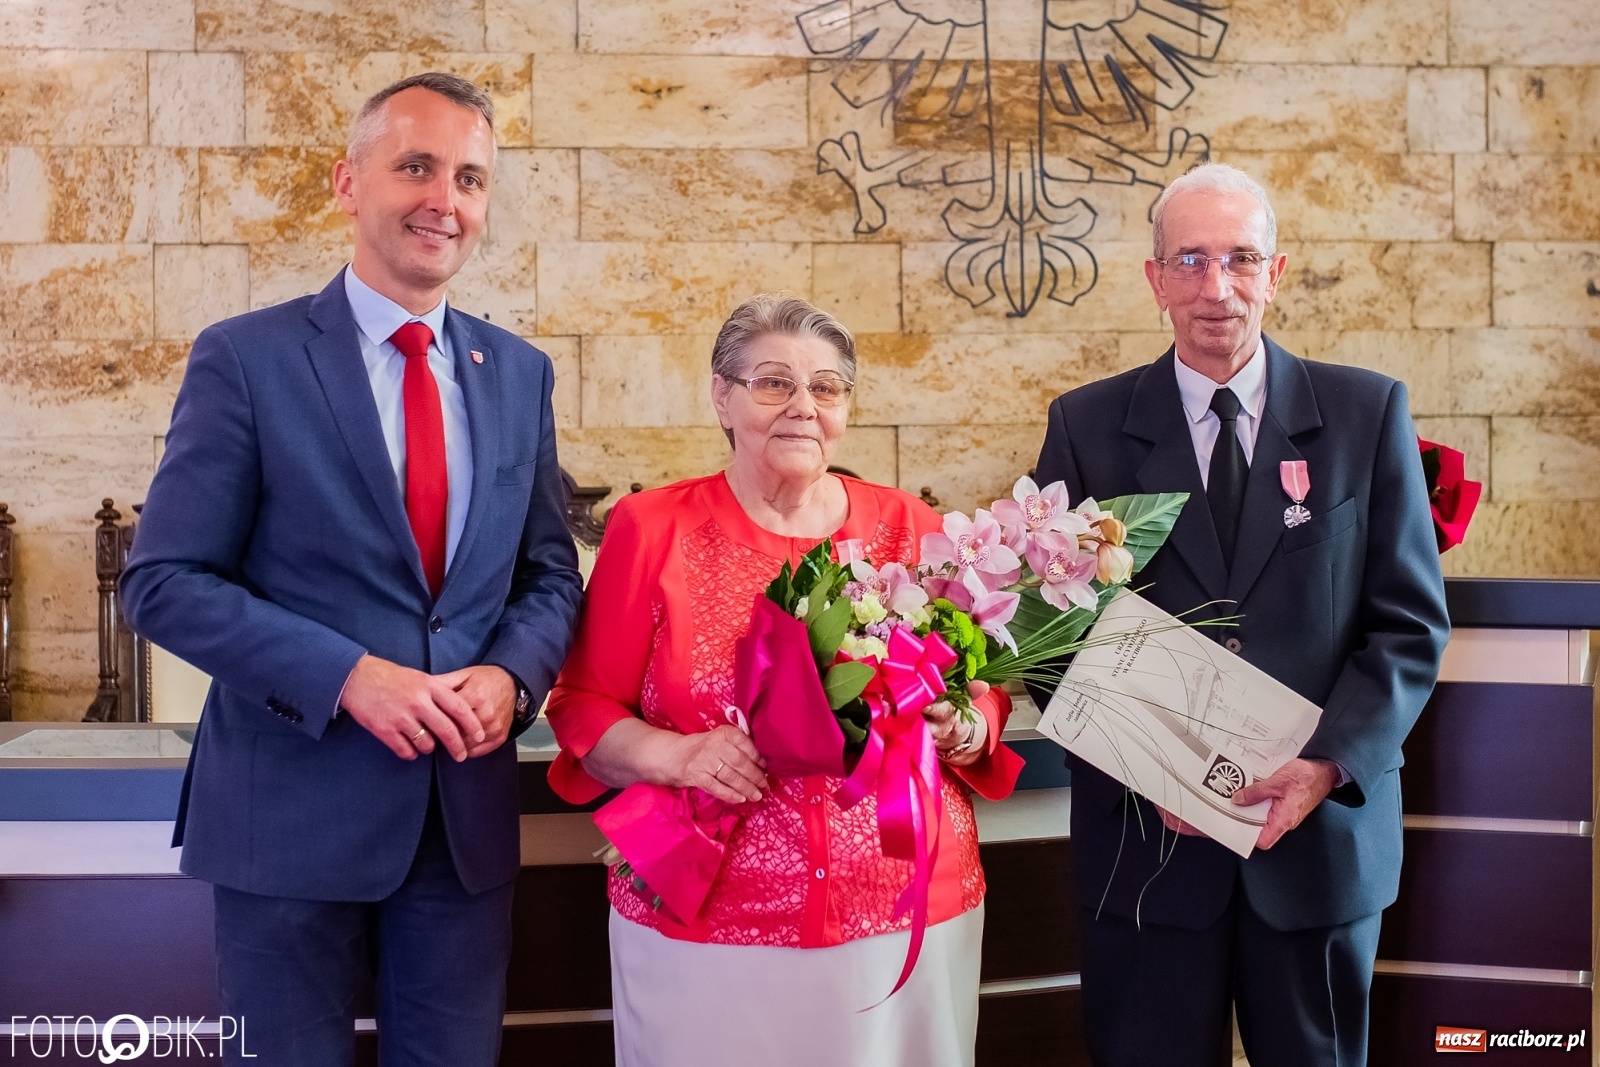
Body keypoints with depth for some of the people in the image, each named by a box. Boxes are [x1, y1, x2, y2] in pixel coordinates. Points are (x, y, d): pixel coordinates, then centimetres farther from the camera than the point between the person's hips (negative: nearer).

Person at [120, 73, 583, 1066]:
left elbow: (551, 573, 11)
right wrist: (350, 676, -19)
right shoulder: (246, 358, -6)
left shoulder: (519, 373, 7)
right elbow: (165, 582, -9)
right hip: (293, 806, -3)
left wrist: (511, 676, -10)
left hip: (468, 812, 4)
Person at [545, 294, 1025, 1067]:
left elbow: (982, 692, 9)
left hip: (908, 916, 2)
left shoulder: (909, 529, 3)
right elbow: (582, 705, 0)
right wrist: (678, 756, -17)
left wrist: (962, 730, -12)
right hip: (706, 928, -2)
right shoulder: (651, 529, -2)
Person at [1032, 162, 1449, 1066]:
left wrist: (1332, 763, -13)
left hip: (1324, 827, 1)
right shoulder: (1087, 426, 0)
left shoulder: (1368, 413, 1)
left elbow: (1411, 621, 0)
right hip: (1145, 832, 0)